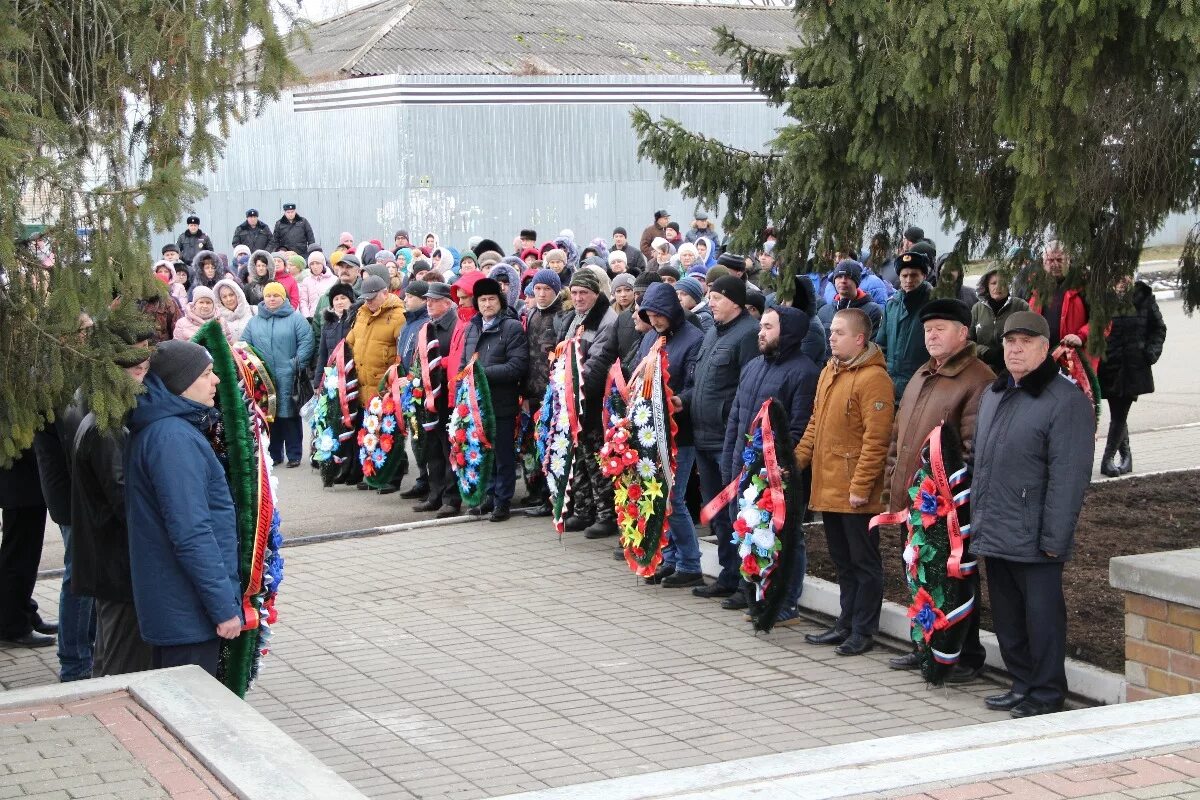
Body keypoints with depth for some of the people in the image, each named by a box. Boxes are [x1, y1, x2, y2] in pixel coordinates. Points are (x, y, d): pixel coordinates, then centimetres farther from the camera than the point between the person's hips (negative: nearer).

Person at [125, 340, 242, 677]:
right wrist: (224, 607, -21)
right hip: (189, 611, -10)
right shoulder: (173, 438, -21)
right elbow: (191, 534, -24)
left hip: (170, 607, 10)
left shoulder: (159, 429, 11)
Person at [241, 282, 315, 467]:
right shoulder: (254, 321, 13)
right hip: (262, 379, 3)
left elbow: (306, 342, -5)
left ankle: (294, 455, 8)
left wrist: (297, 363, -13)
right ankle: (273, 454, 16)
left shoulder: (295, 319, 1)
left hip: (287, 379, -3)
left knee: (289, 416, -1)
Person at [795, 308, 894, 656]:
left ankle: (863, 631, 10)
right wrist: (798, 459, 11)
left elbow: (876, 438, -19)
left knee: (863, 562, 3)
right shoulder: (828, 373, 13)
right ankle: (846, 624, 27)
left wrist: (860, 485, -21)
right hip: (827, 488, 9)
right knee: (843, 561, 18)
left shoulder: (873, 379, -15)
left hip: (856, 494, -9)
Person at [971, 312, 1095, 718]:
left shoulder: (1066, 401, -11)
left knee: (1041, 616, -1)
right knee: (1007, 618, 15)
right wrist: (977, 520, 16)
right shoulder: (993, 395, 15)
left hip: (1034, 540, -8)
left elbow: (1068, 478, -16)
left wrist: (1053, 537, -18)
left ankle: (1047, 695, 10)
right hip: (993, 534, 8)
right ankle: (1022, 685, 27)